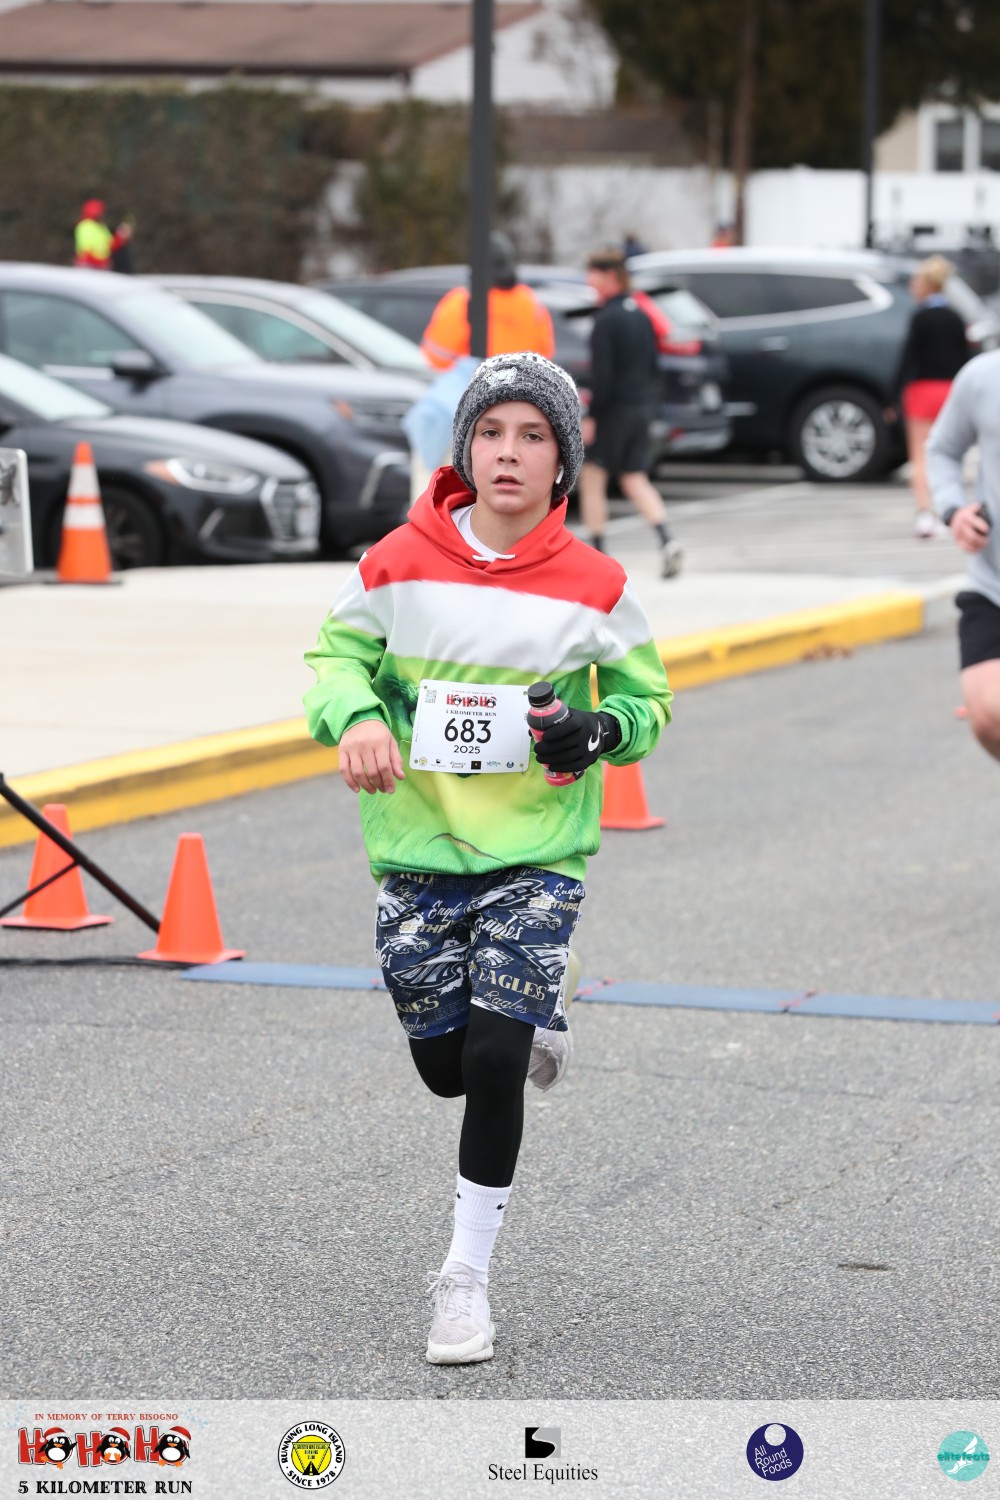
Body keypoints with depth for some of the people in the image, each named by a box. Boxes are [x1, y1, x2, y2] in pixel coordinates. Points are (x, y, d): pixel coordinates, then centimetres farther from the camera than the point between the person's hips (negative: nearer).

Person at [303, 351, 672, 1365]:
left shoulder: (594, 587, -6)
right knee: (445, 1070, 10)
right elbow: (334, 658, 4)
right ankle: (532, 1018, 47)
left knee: (493, 1067, -11)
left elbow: (646, 697, 6)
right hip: (418, 851, 2)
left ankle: (466, 1278, 5)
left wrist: (601, 730, -16)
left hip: (536, 854, -2)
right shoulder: (398, 563, -5)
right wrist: (354, 716, -18)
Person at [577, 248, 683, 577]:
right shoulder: (641, 316, 11)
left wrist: (592, 416, -15)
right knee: (635, 481, 10)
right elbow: (653, 367, 15)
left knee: (592, 476, 4)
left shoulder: (607, 319, -15)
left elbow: (603, 374, -18)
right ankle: (666, 541, -8)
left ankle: (596, 551, 5)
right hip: (642, 408, 8)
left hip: (615, 410, -8)